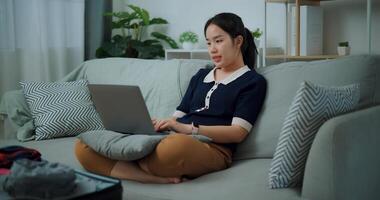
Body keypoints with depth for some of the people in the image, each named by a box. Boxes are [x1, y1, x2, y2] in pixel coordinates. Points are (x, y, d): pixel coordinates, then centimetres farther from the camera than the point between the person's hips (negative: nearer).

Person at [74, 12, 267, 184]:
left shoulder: (253, 81, 9)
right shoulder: (200, 76, 28)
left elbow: (238, 132, -4)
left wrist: (188, 128, -16)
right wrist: (159, 124, -3)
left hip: (212, 148, -6)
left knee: (176, 146, -47)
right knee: (84, 146, -16)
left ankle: (129, 164, -17)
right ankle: (163, 178, -29)